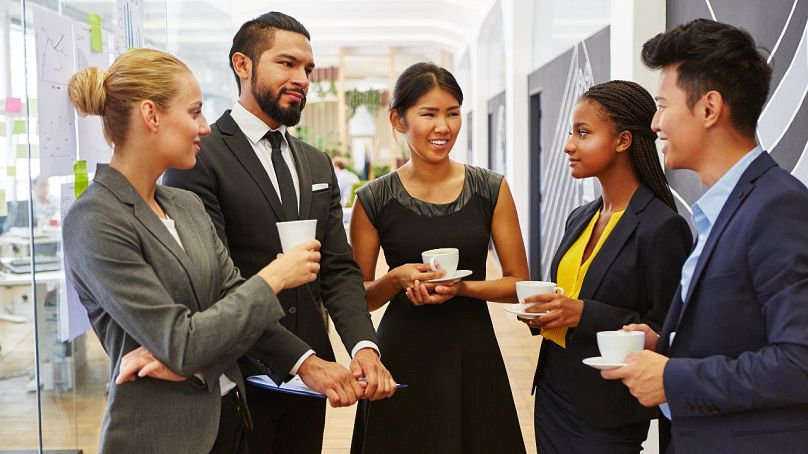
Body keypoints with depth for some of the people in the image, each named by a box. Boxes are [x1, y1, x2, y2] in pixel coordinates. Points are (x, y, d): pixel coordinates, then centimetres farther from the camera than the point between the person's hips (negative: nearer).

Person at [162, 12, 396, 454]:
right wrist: (303, 360, -24)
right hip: (235, 380, -6)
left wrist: (363, 346, -12)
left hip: (308, 377, 6)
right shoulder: (199, 157, -10)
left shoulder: (317, 164, 12)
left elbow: (339, 268, 6)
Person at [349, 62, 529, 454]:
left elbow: (518, 284, 3)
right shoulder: (374, 200, -3)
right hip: (403, 360, -1)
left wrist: (461, 287, -15)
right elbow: (360, 297, 5)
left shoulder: (491, 189, -1)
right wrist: (396, 279, -15)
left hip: (473, 356, 1)